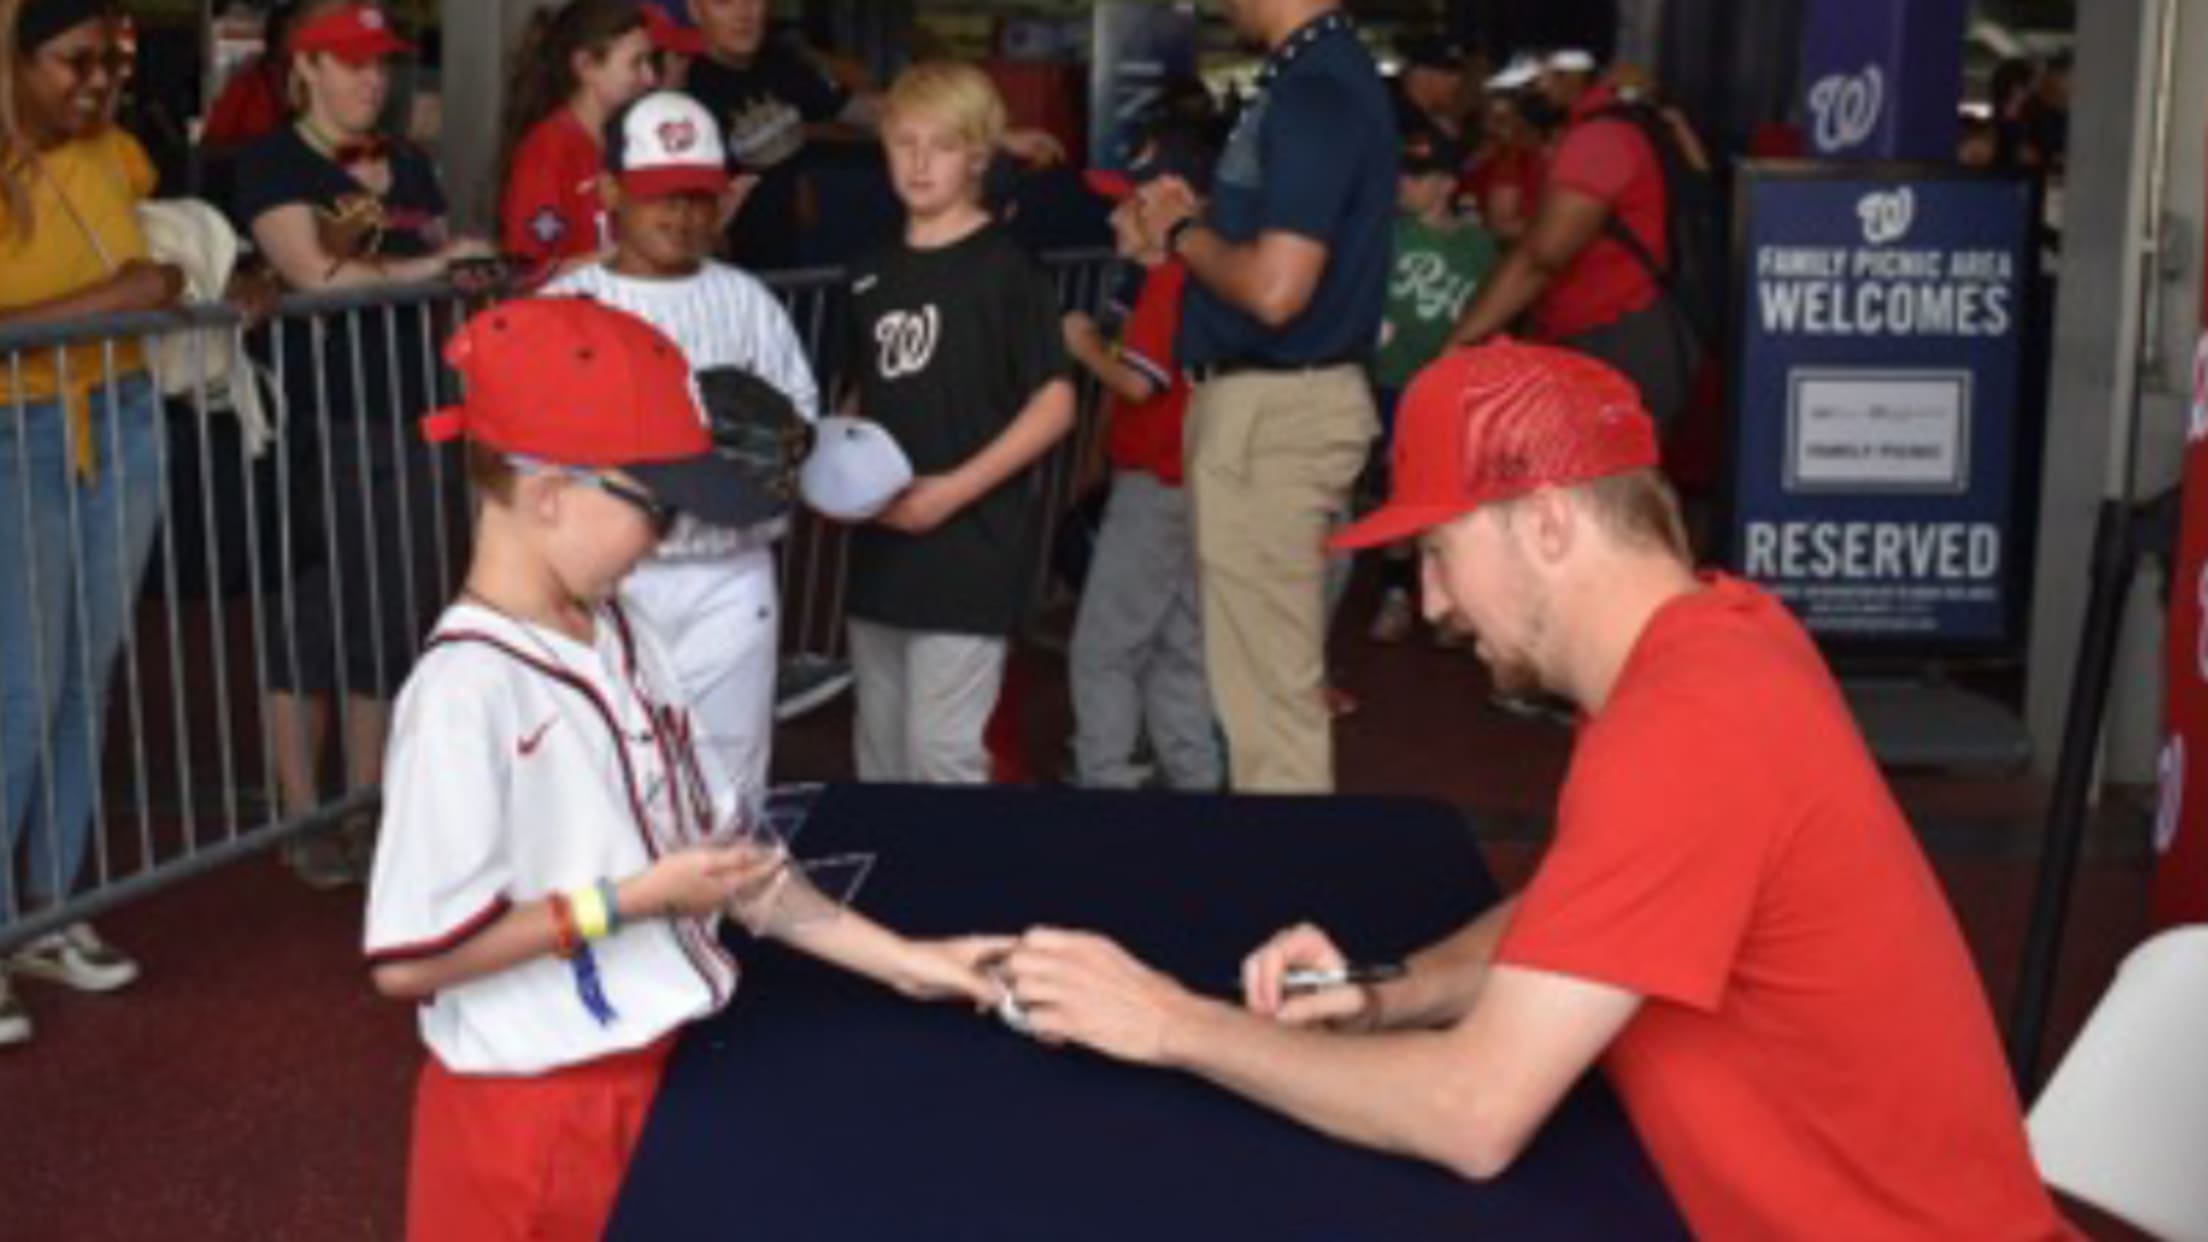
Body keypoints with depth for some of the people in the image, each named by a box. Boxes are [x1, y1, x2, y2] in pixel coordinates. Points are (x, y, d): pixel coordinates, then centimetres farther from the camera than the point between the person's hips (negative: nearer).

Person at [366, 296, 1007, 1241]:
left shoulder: (619, 636, 2)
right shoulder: (467, 693, -24)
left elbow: (717, 846, 7)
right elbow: (409, 959, -24)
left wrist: (898, 960, 3)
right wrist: (632, 899, -21)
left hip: (651, 1070, 8)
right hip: (540, 1110, -7)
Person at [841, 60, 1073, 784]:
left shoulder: (1005, 268, -7)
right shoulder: (872, 275, 11)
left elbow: (1055, 403, -11)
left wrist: (955, 490, -17)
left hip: (971, 546, -7)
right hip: (881, 548, 7)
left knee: (942, 751, -6)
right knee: (880, 751, 16)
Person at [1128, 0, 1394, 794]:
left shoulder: (1315, 92, -19)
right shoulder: (1315, 74, 12)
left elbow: (1275, 288, -27)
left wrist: (1182, 234, -10)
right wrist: (1197, 220, 8)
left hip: (1272, 409, -11)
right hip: (1268, 399, 11)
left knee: (1267, 682, -1)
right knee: (1268, 670, 20)